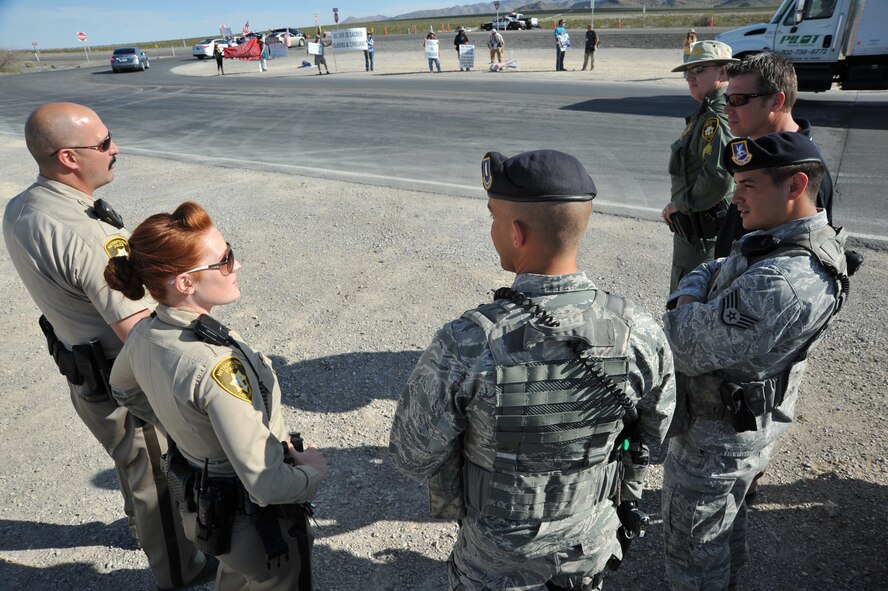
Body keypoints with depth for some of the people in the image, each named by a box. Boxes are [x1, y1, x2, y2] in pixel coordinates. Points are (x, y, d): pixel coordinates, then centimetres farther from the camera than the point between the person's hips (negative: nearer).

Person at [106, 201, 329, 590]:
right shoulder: (216, 364, -38)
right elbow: (267, 486, -35)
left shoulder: (144, 334, -12)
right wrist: (312, 472, -15)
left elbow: (123, 390, 12)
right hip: (254, 516, -7)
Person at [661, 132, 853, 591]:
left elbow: (687, 351, -32)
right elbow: (706, 273, 8)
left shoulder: (780, 282, -34)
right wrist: (691, 302, -13)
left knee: (694, 549, 12)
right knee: (727, 521, 31)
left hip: (714, 439, -9)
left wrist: (682, 311, -12)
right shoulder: (800, 244, 0)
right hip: (747, 421, 10)